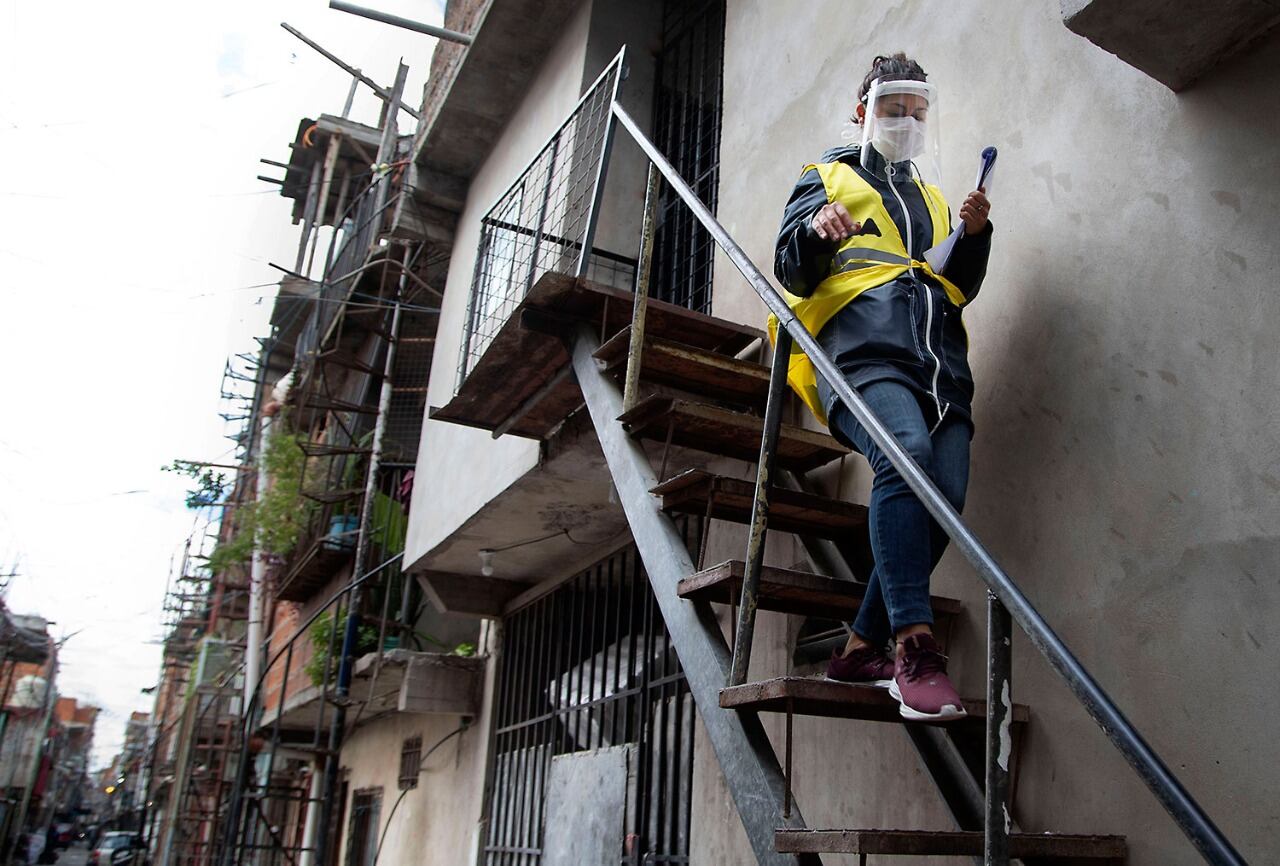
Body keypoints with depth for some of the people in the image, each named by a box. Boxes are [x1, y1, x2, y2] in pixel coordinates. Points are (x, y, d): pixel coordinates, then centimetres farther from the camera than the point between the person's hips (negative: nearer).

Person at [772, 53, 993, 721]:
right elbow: (790, 269, 8)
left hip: (939, 355, 5)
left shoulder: (931, 194, 35)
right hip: (863, 346, -5)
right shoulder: (829, 177, 21)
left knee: (945, 496, -15)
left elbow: (962, 287, 27)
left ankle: (861, 649, -5)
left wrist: (974, 234, 9)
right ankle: (914, 647, -37)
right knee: (906, 455, -34)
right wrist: (814, 231, -14)